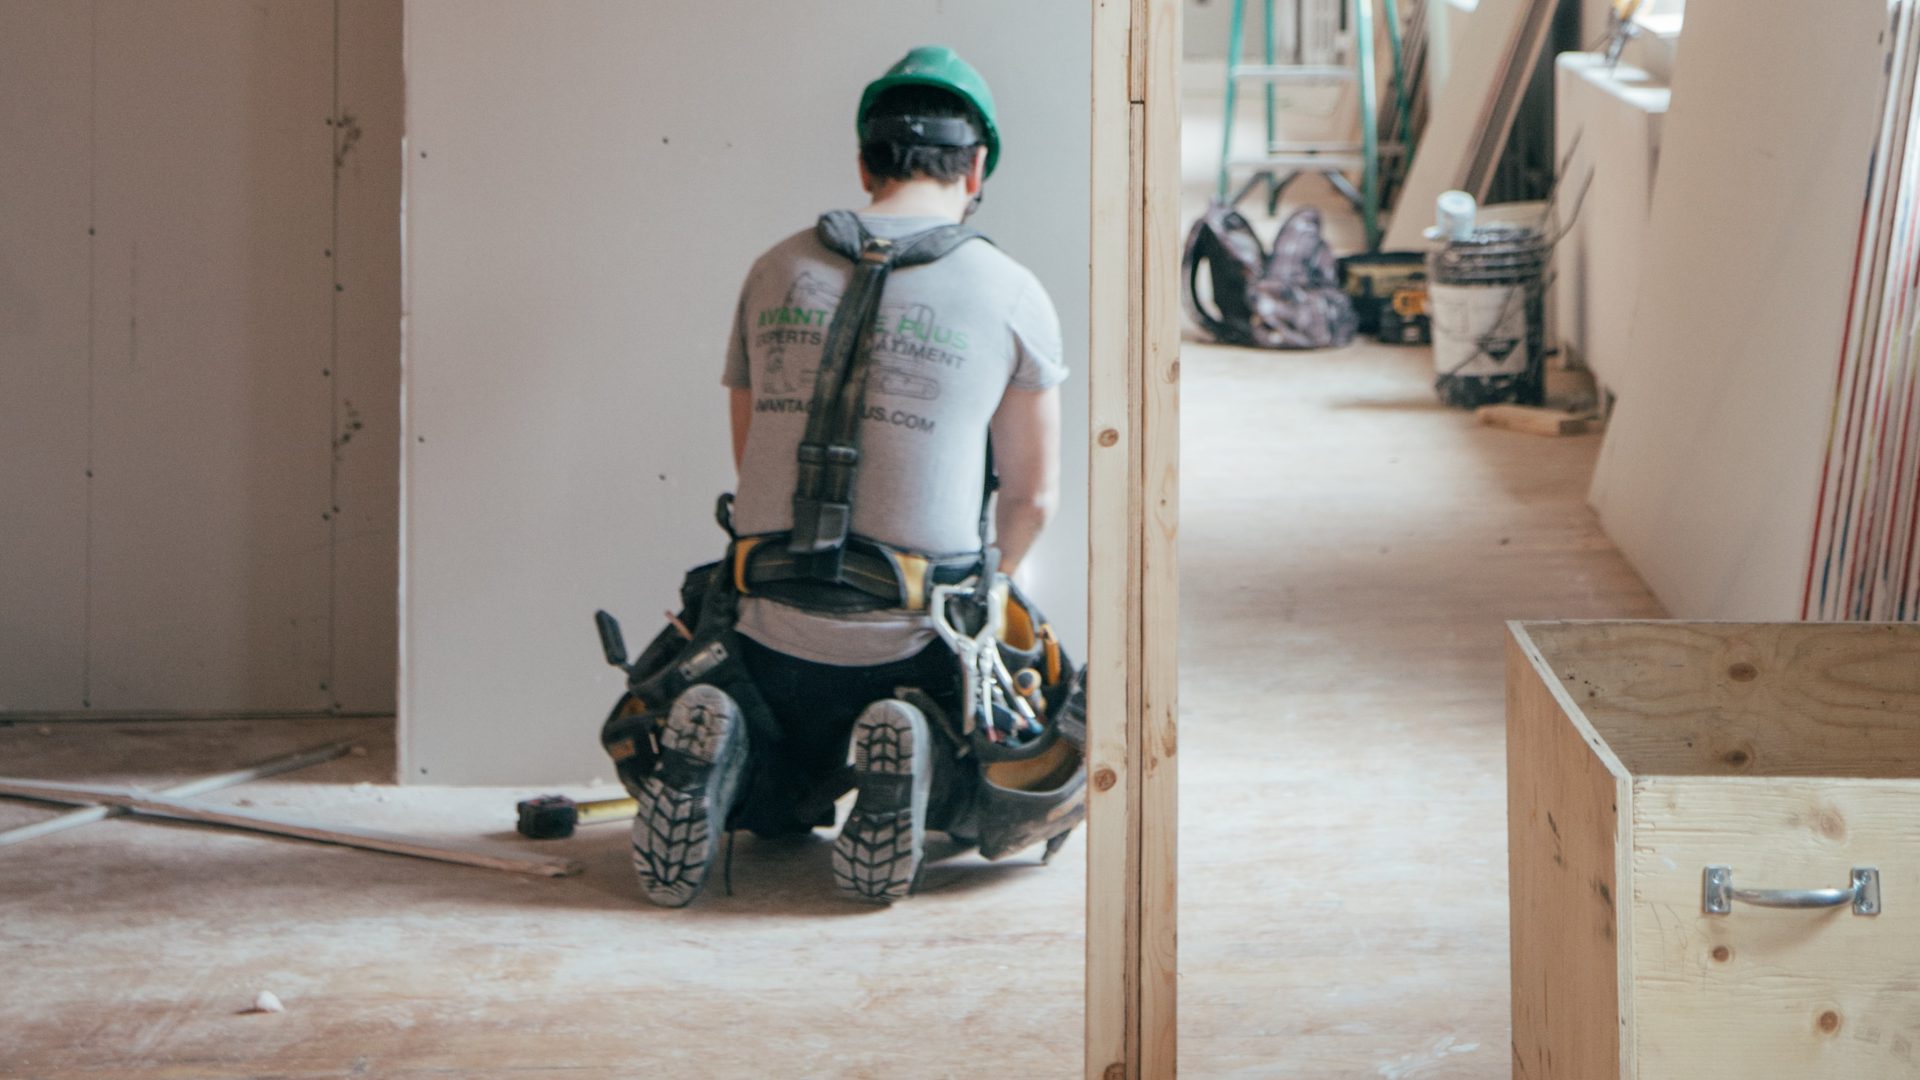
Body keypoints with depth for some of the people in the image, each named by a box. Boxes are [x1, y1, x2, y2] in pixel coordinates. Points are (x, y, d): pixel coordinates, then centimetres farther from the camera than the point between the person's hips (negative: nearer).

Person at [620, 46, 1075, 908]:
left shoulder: (776, 272, 8)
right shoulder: (1012, 295, -1)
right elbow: (1032, 496, 6)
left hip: (774, 633, 3)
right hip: (917, 640, -3)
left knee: (783, 805, 31)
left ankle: (716, 758, -7)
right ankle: (910, 765, -11)